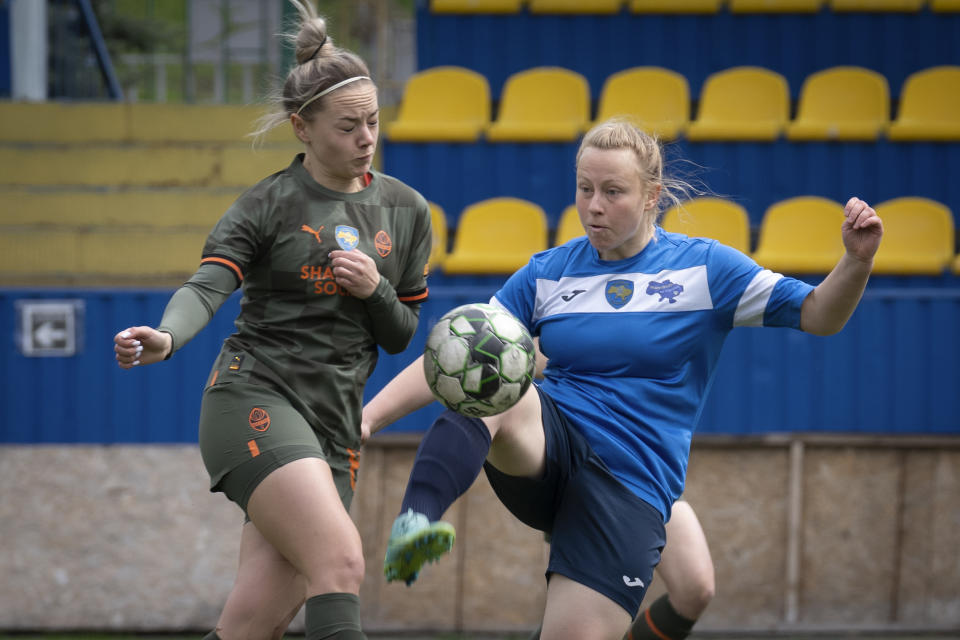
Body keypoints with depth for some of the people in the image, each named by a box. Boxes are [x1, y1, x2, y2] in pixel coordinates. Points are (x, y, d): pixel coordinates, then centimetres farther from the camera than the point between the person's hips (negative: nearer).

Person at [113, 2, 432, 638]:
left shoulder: (406, 210, 13)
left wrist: (375, 290, -6)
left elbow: (402, 335, 17)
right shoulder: (270, 205, -1)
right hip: (255, 400, -4)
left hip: (333, 425, 5)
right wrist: (165, 337, -38)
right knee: (340, 560, -26)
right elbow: (207, 286, -16)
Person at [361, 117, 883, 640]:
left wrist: (857, 261, -19)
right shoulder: (547, 273, 9)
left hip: (629, 488, -1)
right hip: (547, 449, 2)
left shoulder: (704, 268, 3)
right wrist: (368, 417, -8)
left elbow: (816, 315, 2)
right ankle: (414, 524, -52)